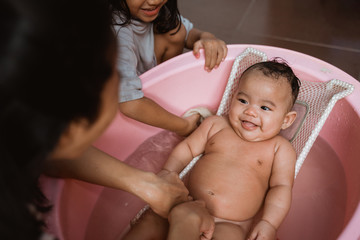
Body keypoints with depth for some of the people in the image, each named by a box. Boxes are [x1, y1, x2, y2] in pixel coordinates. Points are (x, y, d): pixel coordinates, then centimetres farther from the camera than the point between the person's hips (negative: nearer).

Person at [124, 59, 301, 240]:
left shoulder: (280, 148, 5)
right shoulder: (215, 124, 12)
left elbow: (281, 187, -1)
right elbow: (188, 147, 18)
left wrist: (269, 224, -15)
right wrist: (166, 173, 2)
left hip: (230, 225, -2)